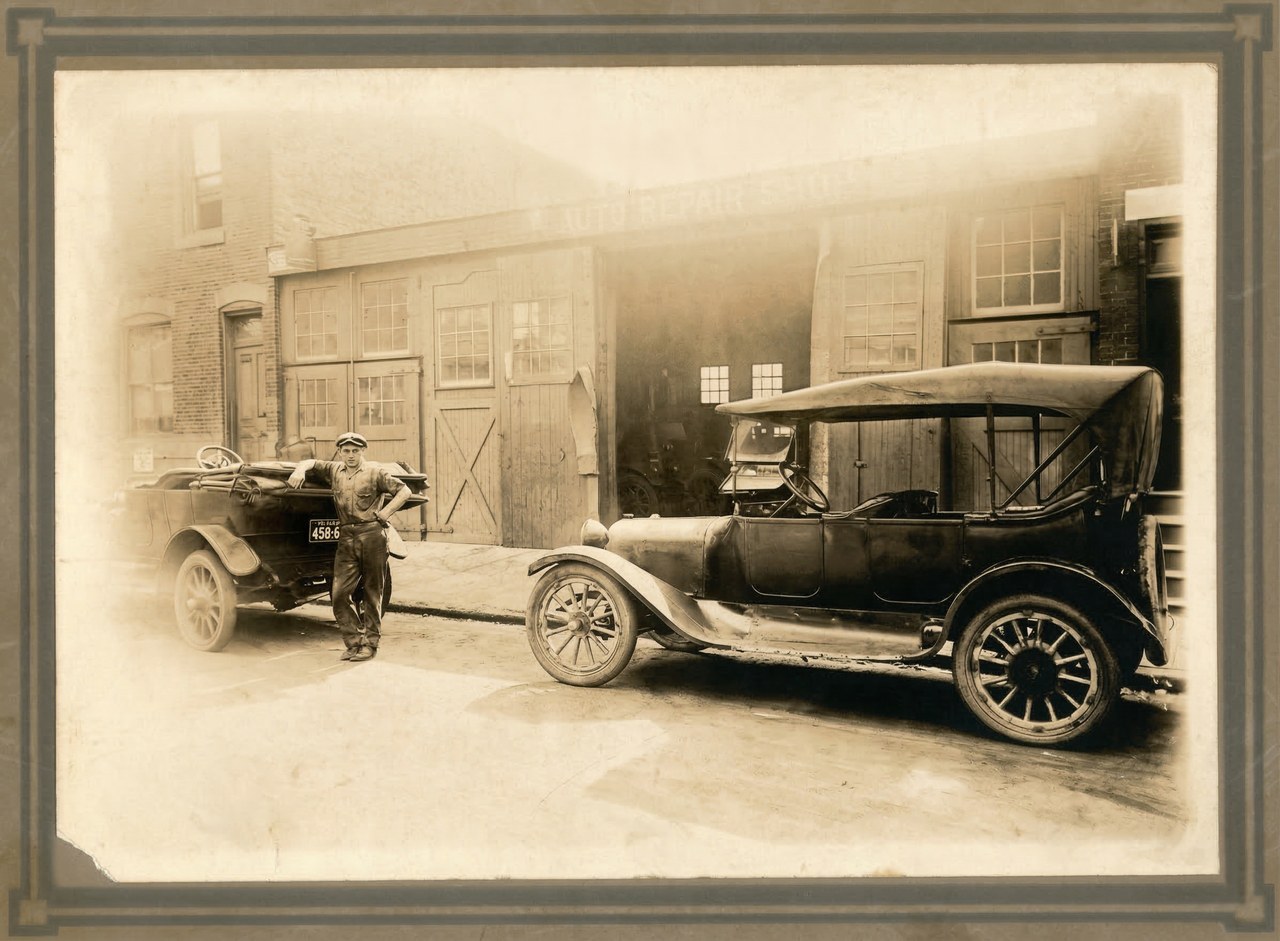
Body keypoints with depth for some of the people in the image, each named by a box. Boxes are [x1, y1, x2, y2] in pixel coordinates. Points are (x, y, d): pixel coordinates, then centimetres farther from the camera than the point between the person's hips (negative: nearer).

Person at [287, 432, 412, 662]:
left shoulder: (375, 472, 2)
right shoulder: (334, 470, 15)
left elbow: (404, 491, -2)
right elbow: (310, 463, 21)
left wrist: (385, 512, -8)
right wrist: (300, 470, -1)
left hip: (372, 536, -4)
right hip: (346, 539, 4)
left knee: (372, 593, 4)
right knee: (340, 593, -3)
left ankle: (370, 644, 12)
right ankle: (354, 642, 9)